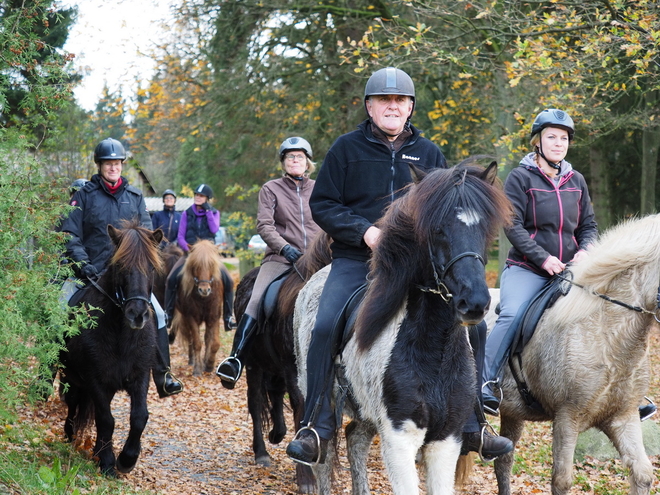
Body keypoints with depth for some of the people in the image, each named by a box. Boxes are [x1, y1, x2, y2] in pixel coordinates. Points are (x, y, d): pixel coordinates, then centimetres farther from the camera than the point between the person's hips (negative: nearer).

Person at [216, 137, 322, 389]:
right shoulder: (271, 189, 9)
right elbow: (264, 225, -2)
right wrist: (284, 247, -18)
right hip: (280, 258, -2)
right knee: (256, 302, -22)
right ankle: (235, 360, -25)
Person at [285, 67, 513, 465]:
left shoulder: (428, 153, 12)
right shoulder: (348, 148, 4)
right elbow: (322, 204, 2)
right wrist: (364, 231, -13)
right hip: (356, 259, -2)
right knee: (326, 327, -24)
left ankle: (471, 427, 3)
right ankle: (318, 428, -12)